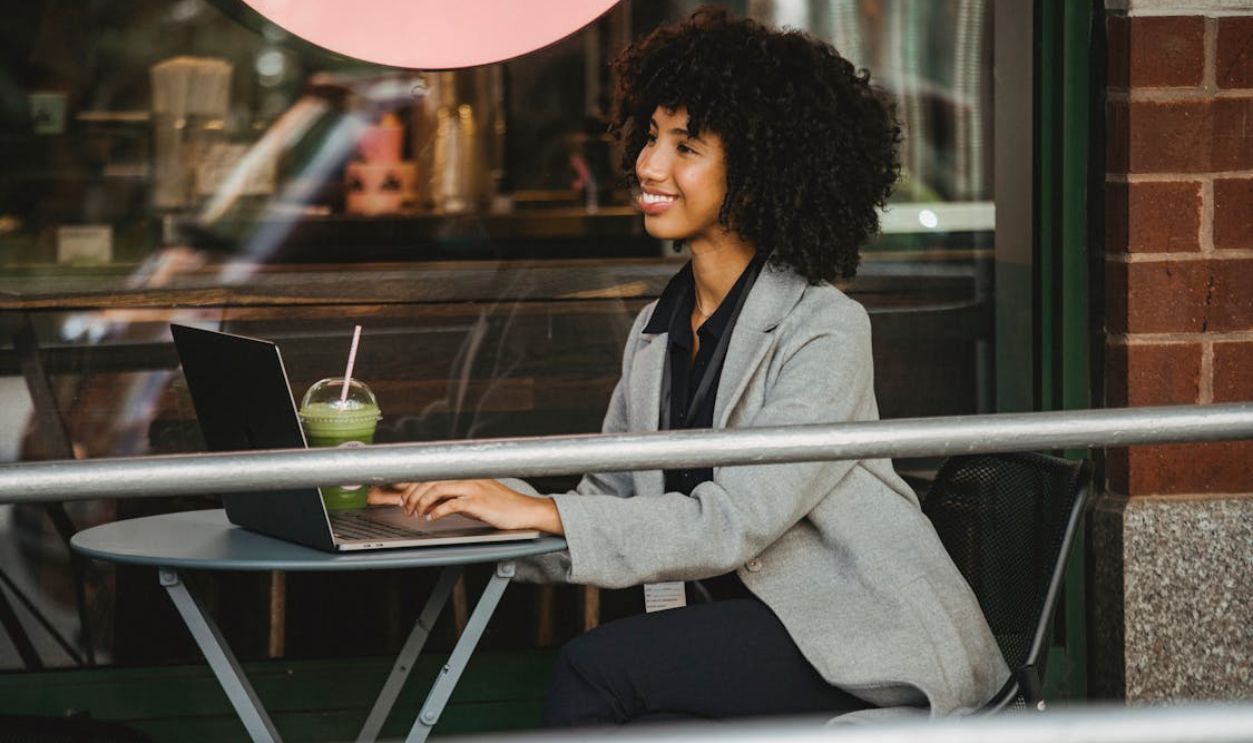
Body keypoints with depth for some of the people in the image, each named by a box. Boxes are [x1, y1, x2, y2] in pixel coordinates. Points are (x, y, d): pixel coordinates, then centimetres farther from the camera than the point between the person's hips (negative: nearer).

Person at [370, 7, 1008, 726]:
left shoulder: (826, 331, -13)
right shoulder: (657, 332, 11)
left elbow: (732, 523, -22)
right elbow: (610, 510, 10)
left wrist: (539, 511, -27)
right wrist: (464, 497, -5)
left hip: (875, 650, -6)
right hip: (749, 627, 6)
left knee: (596, 665, -23)